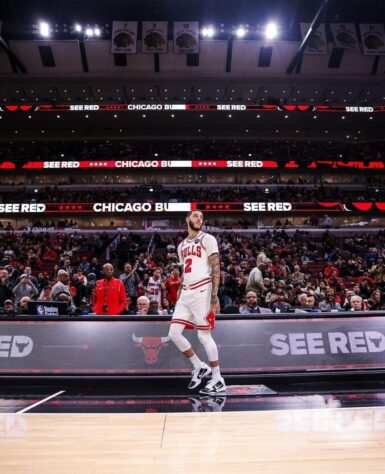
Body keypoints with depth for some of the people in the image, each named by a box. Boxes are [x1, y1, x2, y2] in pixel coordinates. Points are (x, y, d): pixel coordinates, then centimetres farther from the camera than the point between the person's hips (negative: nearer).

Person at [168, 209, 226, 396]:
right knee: (174, 333, 3)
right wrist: (180, 294, 20)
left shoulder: (208, 239, -2)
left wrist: (214, 295, -18)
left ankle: (218, 381, 12)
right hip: (185, 293, 7)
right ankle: (199, 367, 20)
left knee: (204, 336, -3)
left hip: (201, 292, -7)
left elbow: (216, 268, -9)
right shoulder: (182, 245, 18)